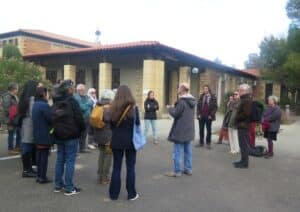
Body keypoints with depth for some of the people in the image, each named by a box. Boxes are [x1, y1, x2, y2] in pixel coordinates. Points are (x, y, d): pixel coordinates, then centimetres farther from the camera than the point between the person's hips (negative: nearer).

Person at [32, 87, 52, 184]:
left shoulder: (35, 104, 10)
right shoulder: (44, 105, -19)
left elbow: (36, 119, 14)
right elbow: (51, 119, -18)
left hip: (37, 134, 9)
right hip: (44, 135, -9)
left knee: (39, 155, 15)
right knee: (44, 156, 0)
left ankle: (39, 175, 22)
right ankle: (43, 177, 6)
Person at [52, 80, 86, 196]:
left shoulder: (56, 101, 10)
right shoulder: (72, 101, -15)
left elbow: (52, 118, 17)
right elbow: (79, 118, -16)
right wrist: (82, 130, 0)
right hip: (71, 135, -7)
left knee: (60, 160, 14)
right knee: (70, 161, -3)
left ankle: (58, 185, 21)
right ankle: (69, 188, 2)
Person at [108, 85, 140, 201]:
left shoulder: (113, 107, -3)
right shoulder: (133, 107, -10)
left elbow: (111, 125, 5)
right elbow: (137, 124, -3)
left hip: (116, 140, 2)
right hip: (130, 140, -2)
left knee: (116, 167, 11)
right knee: (130, 167, 8)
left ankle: (114, 193, 18)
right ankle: (131, 194, 16)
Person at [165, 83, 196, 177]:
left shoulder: (181, 101, -20)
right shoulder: (192, 101, 9)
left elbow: (175, 114, -17)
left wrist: (170, 108, 1)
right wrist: (174, 108, 14)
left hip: (180, 130, -9)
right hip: (189, 129, 9)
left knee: (177, 151, -1)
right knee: (188, 151, 15)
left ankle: (177, 171, 4)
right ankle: (188, 169, 22)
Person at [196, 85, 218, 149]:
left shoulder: (213, 97, -4)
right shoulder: (201, 96, 6)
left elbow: (215, 107, -5)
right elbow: (198, 105, 7)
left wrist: (211, 115, -11)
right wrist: (198, 114, -2)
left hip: (208, 117, -3)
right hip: (201, 116, 3)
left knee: (208, 130, 6)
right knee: (201, 130, 8)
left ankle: (208, 143, 14)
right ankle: (201, 142, 18)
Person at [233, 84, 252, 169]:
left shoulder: (247, 100, -16)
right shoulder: (244, 100, 17)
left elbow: (246, 114, -25)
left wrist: (237, 118, -13)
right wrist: (237, 118, 12)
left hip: (243, 126, -11)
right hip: (242, 126, 11)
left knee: (244, 145, -5)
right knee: (243, 144, 15)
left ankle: (245, 163, 0)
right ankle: (243, 161, 23)